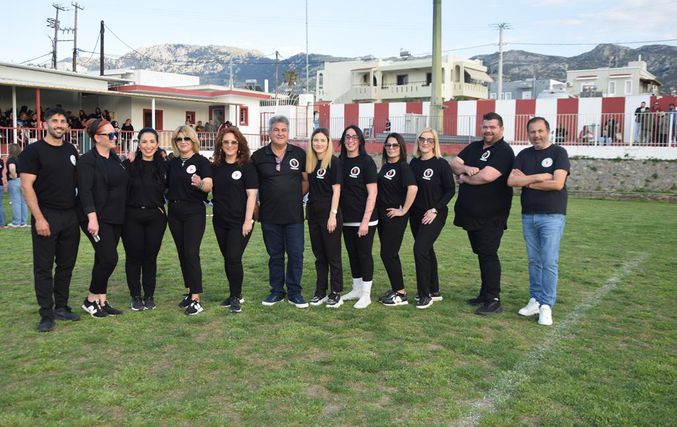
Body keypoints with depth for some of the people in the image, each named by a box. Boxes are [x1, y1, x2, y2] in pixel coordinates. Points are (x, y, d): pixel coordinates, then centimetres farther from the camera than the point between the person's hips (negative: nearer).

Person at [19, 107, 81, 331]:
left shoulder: (71, 151, 12)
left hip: (71, 216, 6)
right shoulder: (33, 151, -6)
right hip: (46, 217, -6)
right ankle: (46, 314, 7)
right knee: (44, 267, 0)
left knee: (66, 265, 11)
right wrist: (39, 218, -17)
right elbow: (26, 186, -11)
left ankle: (61, 307, 22)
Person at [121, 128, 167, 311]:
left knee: (150, 256, 7)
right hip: (132, 217, -2)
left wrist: (160, 207, 2)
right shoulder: (129, 165, -4)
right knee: (134, 256, 4)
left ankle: (149, 296, 18)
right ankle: (135, 296, 17)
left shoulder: (163, 166, 5)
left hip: (156, 217, 2)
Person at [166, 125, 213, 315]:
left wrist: (200, 183, -39)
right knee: (182, 253, 10)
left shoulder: (201, 161, -6)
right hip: (175, 212, 6)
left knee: (191, 253, -11)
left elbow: (209, 185, -19)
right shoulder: (172, 163, 10)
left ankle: (196, 300, -9)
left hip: (194, 212, -6)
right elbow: (166, 184, 17)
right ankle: (190, 292, 21)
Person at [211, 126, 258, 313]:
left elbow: (251, 194, -10)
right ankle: (234, 295, 25)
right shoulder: (216, 167, 9)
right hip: (220, 221, 5)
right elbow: (211, 191, 19)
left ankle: (236, 296, 7)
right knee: (227, 259, 11)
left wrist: (248, 220, -15)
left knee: (234, 258, -9)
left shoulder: (246, 166, -6)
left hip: (240, 221, -5)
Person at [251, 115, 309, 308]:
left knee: (296, 254, 2)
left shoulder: (299, 154, 2)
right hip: (269, 215, 1)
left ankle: (294, 292, 14)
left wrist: (296, 198, 4)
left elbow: (306, 180, 10)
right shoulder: (258, 156, 2)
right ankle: (277, 291, 22)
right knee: (275, 255, 10)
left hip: (294, 215, 0)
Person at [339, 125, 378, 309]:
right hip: (347, 219, 6)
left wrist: (365, 220, -17)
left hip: (364, 219, -6)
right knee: (352, 254, 13)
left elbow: (372, 193, -13)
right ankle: (356, 289, 27)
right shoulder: (340, 162, 7)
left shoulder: (366, 161, -9)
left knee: (364, 254, 0)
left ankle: (366, 295, 10)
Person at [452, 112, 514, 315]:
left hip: (491, 216, -8)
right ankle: (485, 293, 25)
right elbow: (454, 164, 8)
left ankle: (493, 300, -3)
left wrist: (464, 178, -7)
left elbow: (486, 176, -23)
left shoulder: (503, 151, -11)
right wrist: (465, 168, -14)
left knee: (488, 255, -8)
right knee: (481, 254, 15)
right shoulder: (474, 147, 14)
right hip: (471, 214, 8)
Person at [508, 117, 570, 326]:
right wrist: (538, 177, -14)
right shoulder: (524, 155, 10)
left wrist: (526, 181, -8)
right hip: (528, 215, 5)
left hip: (552, 216, -5)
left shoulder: (559, 153, -3)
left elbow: (558, 183, -16)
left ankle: (546, 305, 0)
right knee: (534, 261, 10)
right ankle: (535, 300, 18)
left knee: (549, 262, -5)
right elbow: (511, 181, -3)